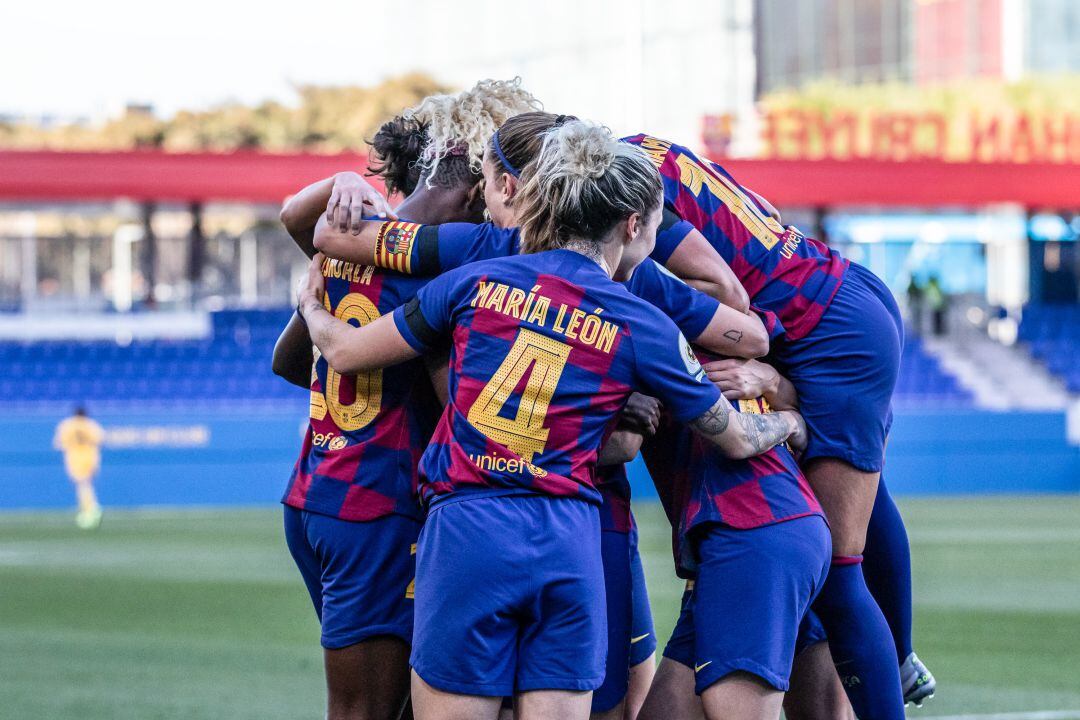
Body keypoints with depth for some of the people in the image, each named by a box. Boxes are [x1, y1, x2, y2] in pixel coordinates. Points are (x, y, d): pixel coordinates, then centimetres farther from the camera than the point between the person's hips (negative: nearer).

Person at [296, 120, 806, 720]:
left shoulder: (478, 282, 5)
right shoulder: (643, 327, 4)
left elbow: (346, 352, 14)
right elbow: (736, 438, 16)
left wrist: (310, 304, 36)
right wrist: (790, 423, 39)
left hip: (466, 534, 0)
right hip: (569, 544, 0)